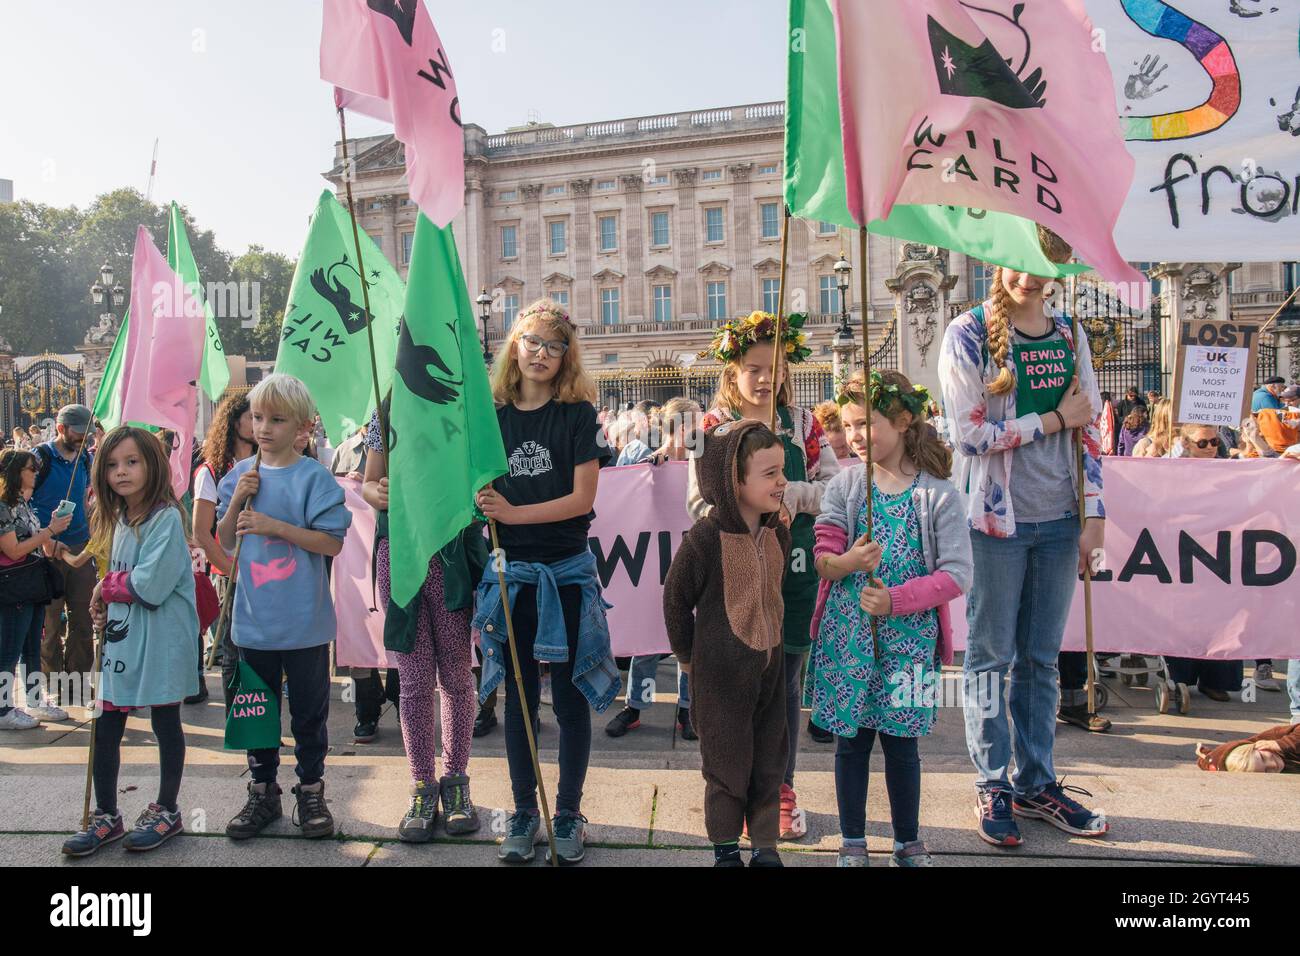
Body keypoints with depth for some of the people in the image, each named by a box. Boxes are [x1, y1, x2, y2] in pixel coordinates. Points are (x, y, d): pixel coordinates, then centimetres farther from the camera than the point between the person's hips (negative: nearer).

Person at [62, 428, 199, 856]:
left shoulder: (166, 517, -15)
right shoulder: (121, 519, 11)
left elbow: (151, 586, -22)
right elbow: (121, 577, 17)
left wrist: (107, 586, -7)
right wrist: (104, 601, -2)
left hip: (160, 641, -7)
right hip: (122, 637, 7)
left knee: (165, 725, 8)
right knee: (105, 728, 11)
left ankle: (166, 811, 24)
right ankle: (106, 815, 26)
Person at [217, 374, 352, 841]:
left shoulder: (314, 477, -9)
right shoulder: (240, 474, 6)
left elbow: (333, 542, -14)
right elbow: (225, 541, 8)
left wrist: (276, 526, -21)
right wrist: (237, 500, -8)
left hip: (304, 621, -4)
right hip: (253, 619, 4)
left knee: (309, 711, 9)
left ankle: (311, 791, 25)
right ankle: (262, 792, 31)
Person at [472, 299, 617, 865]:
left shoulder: (577, 414, -4)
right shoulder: (493, 415, 3)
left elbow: (582, 497, -11)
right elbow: (481, 492, 10)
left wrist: (515, 513, -19)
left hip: (566, 571, -2)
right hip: (509, 573, 2)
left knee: (569, 697, 7)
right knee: (518, 696, 12)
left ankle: (569, 814, 23)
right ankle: (524, 813, 27)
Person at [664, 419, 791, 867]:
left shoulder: (779, 533, -1)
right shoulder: (705, 538, -20)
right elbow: (676, 599, -9)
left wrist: (772, 641, 13)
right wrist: (689, 656, 0)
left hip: (770, 666, 5)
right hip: (720, 674, -5)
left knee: (769, 762, 15)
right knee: (726, 764, 9)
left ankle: (766, 846, 32)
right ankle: (725, 848, 29)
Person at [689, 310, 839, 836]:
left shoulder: (804, 424, 6)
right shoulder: (714, 425, 2)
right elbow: (699, 500, -3)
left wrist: (788, 492, -15)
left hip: (792, 563, 1)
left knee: (786, 678, 8)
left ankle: (782, 789, 24)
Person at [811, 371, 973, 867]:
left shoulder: (938, 493, -7)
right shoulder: (844, 484, 0)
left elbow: (957, 574, -10)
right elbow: (822, 556, -4)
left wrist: (895, 600, -19)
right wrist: (845, 562, -26)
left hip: (907, 636, -1)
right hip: (848, 634, 2)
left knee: (901, 742, 10)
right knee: (851, 740, 10)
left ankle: (908, 843, 31)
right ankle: (853, 843, 27)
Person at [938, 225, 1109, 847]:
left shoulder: (1070, 335, 10)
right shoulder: (968, 334, -5)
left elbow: (1089, 428, 11)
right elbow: (970, 434, -13)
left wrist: (1093, 514, 6)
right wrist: (1053, 419, -8)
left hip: (1058, 520, 4)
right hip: (995, 518, -4)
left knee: (1041, 658, 12)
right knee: (991, 655, 4)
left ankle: (1036, 782, 24)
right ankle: (993, 786, 17)